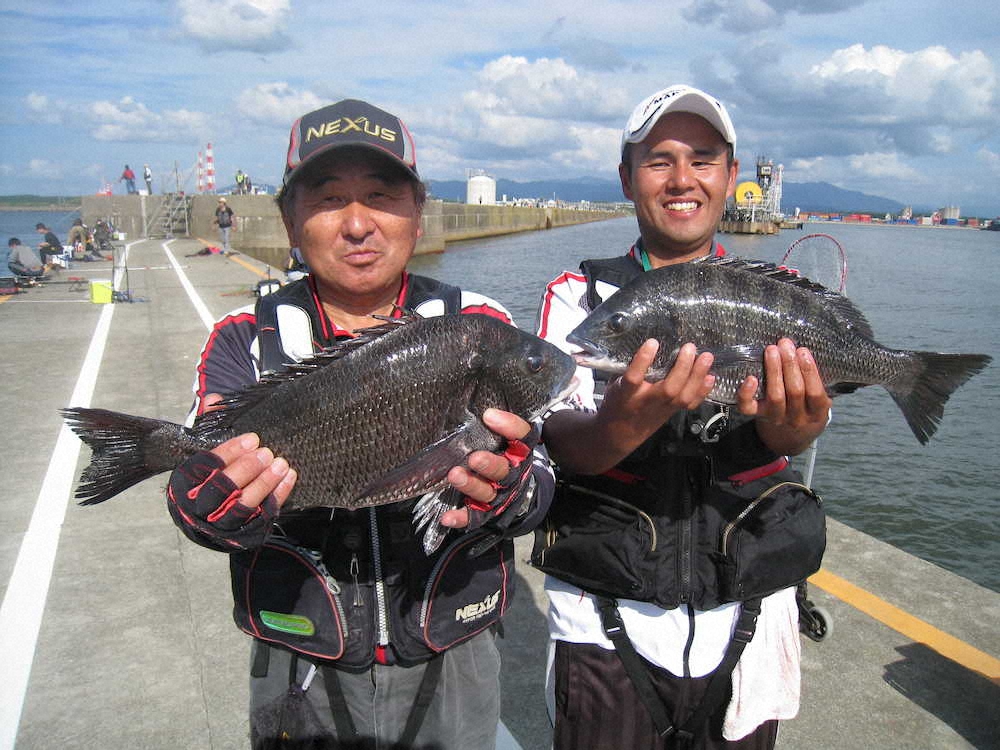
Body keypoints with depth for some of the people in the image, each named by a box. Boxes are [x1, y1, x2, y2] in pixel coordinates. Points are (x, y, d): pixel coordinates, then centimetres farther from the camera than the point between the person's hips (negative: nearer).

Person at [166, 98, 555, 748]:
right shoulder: (247, 339, -4)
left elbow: (540, 487, -11)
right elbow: (204, 472, -15)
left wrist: (510, 495, -33)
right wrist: (217, 510, -37)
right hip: (302, 671, 0)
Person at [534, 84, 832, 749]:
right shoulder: (580, 294, -3)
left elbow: (807, 415, -16)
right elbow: (563, 440, -16)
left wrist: (789, 428, -40)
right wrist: (624, 426, -39)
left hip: (748, 620, 2)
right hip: (606, 624, -1)